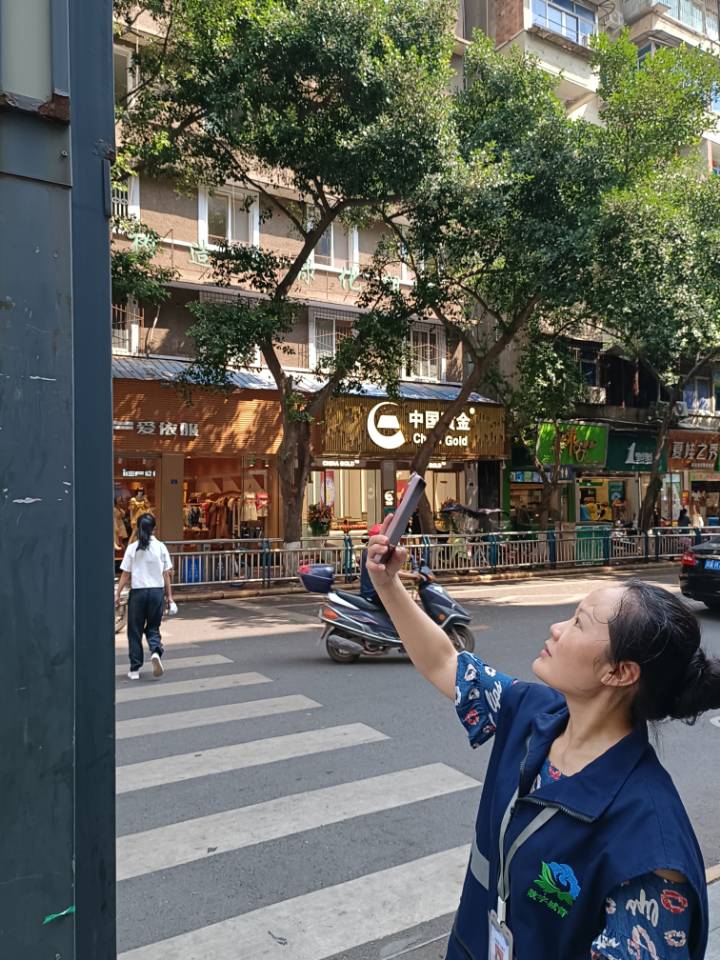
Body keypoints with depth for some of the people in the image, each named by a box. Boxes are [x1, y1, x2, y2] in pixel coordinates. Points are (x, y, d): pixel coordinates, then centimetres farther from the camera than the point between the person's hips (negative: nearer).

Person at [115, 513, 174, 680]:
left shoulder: (132, 548, -3)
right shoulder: (160, 547, -1)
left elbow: (125, 575, -3)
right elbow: (166, 574, 1)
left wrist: (117, 594, 5)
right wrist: (169, 595, 8)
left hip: (138, 591, -1)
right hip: (157, 591, 1)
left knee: (135, 630, 11)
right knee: (153, 627, 15)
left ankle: (135, 669, 15)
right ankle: (156, 651, -14)